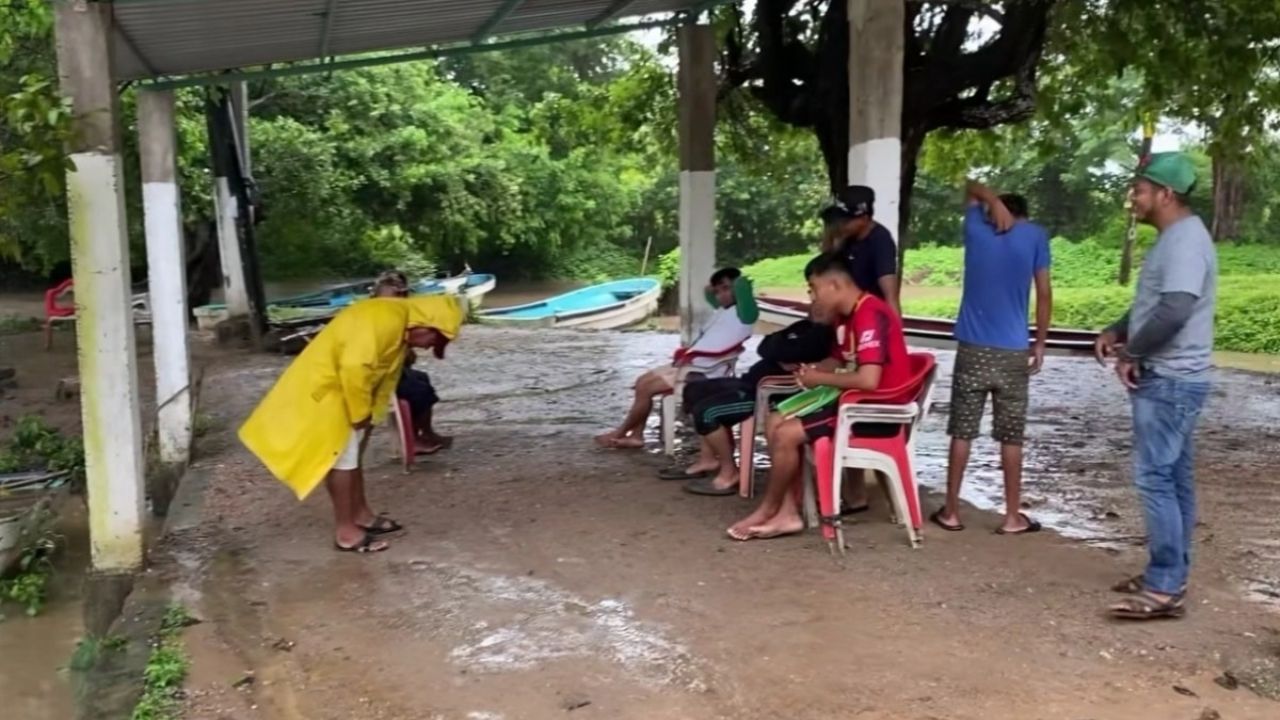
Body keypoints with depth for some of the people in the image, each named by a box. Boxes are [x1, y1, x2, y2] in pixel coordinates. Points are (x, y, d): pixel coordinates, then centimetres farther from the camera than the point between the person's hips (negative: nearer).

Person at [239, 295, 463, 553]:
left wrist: (368, 413, 7)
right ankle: (345, 532, 2)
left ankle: (361, 514, 28)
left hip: (338, 388, 10)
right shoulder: (386, 320, -25)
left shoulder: (400, 327, 9)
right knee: (341, 458, -5)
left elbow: (381, 372, 15)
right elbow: (354, 367, -30)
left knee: (350, 454, 17)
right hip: (322, 388, -10)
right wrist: (360, 413, -19)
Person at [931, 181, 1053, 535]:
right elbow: (1044, 294, -1)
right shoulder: (1035, 235, 1)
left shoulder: (977, 228, 5)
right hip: (1013, 353, -1)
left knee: (962, 433, 6)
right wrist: (1040, 344, 7)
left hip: (972, 349, 1)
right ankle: (1013, 517, 12)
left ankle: (951, 512, 11)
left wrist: (993, 201, 5)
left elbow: (971, 188, 25)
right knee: (1011, 438, 6)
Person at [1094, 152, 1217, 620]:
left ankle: (1165, 588, -5)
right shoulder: (1172, 238, 16)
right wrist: (1117, 331, 8)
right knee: (1174, 479, 13)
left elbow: (1175, 310, -28)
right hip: (1167, 379, 11)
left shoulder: (1186, 240, -18)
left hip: (1170, 381, -11)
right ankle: (1169, 577, 21)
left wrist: (1131, 354, -16)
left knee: (1155, 478, -10)